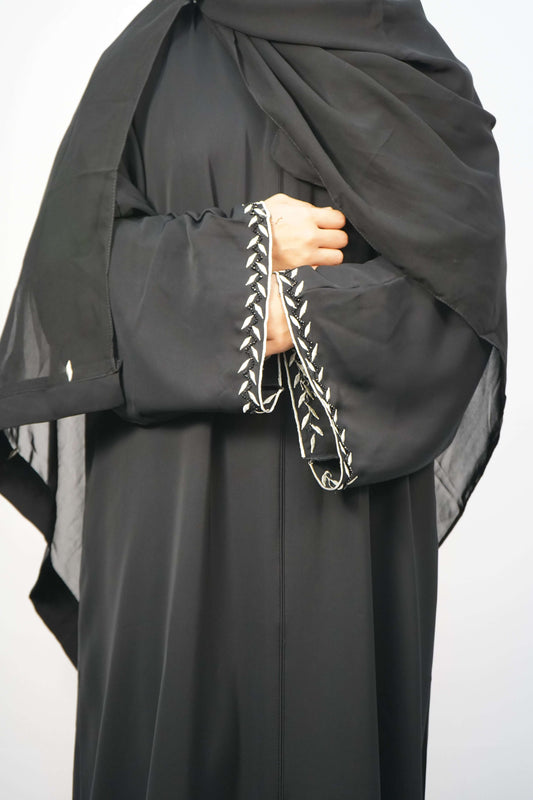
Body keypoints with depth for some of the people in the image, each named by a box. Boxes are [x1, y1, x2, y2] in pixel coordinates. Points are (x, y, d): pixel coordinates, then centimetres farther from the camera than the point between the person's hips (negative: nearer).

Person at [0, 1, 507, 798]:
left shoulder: (409, 67, 9)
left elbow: (465, 273, -1)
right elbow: (75, 245, -1)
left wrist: (298, 315, -13)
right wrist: (248, 242, -11)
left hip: (349, 488, 1)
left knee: (334, 714, 6)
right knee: (166, 713, 4)